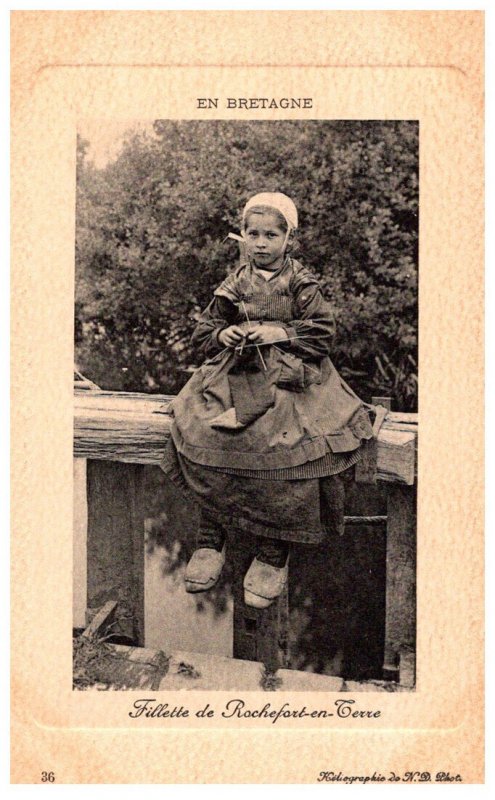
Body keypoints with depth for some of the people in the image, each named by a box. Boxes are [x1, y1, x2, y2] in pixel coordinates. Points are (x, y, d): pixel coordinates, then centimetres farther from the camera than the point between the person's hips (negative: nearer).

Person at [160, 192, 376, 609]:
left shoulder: (302, 284, 4)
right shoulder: (236, 284, 13)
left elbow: (322, 333, -2)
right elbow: (205, 331, 16)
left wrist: (277, 332, -12)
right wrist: (224, 333, -6)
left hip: (289, 377, -3)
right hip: (237, 374, 3)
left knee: (282, 447, -28)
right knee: (200, 432, -21)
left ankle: (274, 553, -11)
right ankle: (211, 539, -7)